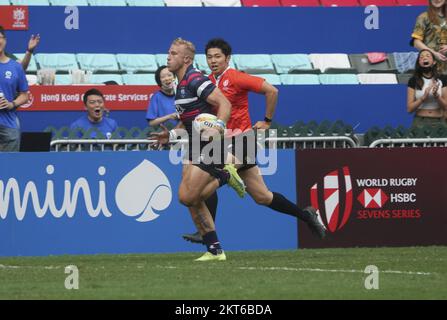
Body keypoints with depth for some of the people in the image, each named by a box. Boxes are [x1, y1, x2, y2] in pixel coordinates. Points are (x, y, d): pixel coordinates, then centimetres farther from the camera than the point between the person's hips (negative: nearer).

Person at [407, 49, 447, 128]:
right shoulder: (413, 81, 1)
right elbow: (409, 108, -2)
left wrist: (436, 95, -16)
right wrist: (423, 97, -17)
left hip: (439, 122, 1)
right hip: (420, 122, -1)